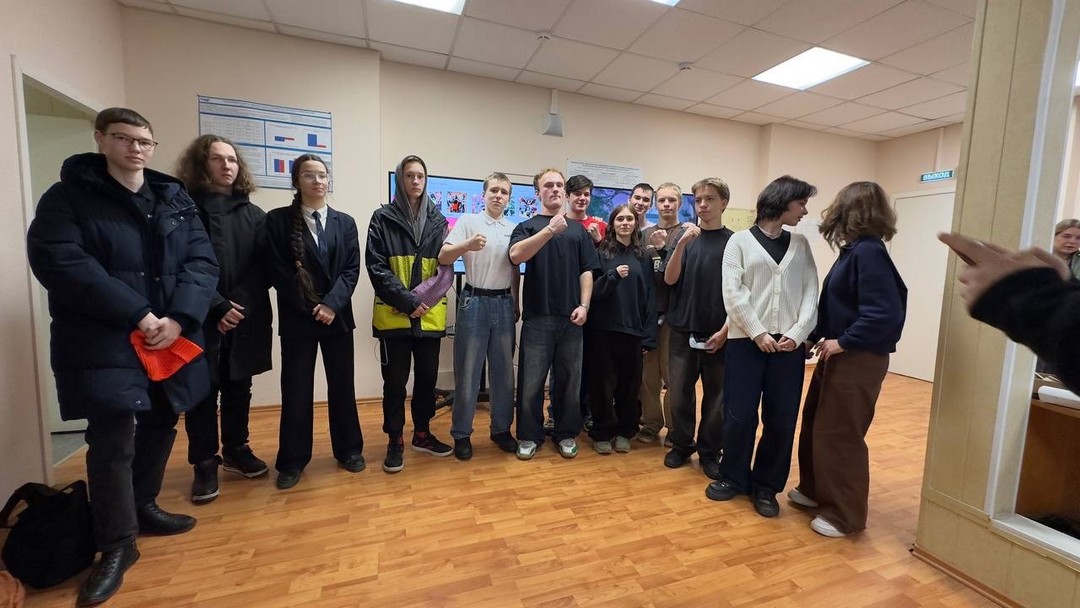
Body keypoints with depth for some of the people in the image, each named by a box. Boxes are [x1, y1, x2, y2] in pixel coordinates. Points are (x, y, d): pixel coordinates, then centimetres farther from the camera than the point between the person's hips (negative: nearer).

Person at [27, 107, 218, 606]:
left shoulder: (175, 197, 9)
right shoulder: (67, 196, 0)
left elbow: (201, 261, 0)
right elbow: (58, 261, -14)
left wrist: (179, 318, -15)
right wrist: (136, 315, -21)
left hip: (172, 338, 4)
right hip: (104, 343, -3)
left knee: (160, 427, 15)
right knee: (111, 440, -1)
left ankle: (143, 507, 37)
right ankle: (117, 545, 17)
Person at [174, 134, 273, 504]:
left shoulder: (253, 215, 10)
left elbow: (263, 269, 5)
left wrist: (239, 304, -8)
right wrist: (218, 308, -13)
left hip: (246, 320, 3)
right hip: (201, 321, -3)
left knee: (239, 389, 13)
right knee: (202, 392, 4)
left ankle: (236, 450, 28)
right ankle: (205, 463, 17)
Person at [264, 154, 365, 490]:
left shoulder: (345, 222, 8)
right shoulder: (278, 220, 1)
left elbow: (352, 269, 0)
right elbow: (278, 271, -5)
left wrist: (332, 304, -14)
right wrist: (311, 307, -11)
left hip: (338, 316, 2)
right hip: (297, 318, -2)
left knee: (342, 385, 10)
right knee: (296, 389, 5)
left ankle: (349, 449, 25)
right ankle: (292, 460, 21)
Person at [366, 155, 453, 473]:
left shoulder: (437, 219, 8)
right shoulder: (383, 218, 0)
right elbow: (376, 267, -6)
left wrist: (429, 299, -9)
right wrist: (408, 301, -15)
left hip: (430, 315, 3)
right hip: (393, 315, -2)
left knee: (427, 377, 11)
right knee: (395, 380, 6)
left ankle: (422, 433, 29)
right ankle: (395, 441, 21)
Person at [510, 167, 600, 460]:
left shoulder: (578, 229, 14)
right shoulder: (527, 226, 6)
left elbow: (586, 271, 10)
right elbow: (516, 255, -15)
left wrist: (584, 306, -2)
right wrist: (550, 229, -20)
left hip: (571, 317, 3)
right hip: (537, 316, -2)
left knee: (569, 380, 10)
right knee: (531, 381, 3)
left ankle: (566, 434, 26)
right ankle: (529, 435, 19)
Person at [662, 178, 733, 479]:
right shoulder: (686, 236, 4)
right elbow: (670, 279, -6)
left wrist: (725, 330, -7)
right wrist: (682, 244, -19)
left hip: (717, 333, -1)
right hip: (683, 330, 1)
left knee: (715, 395, 9)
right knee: (679, 392, 7)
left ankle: (709, 451, 26)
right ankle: (682, 444, 26)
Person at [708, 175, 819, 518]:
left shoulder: (801, 245, 14)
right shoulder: (741, 240, 4)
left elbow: (811, 293, 5)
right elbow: (733, 293, -5)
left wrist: (797, 333, -9)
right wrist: (758, 333, -12)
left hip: (788, 343, 3)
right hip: (746, 341, -3)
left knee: (781, 419, 6)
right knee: (739, 415, 1)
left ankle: (765, 485, 24)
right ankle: (733, 477, 23)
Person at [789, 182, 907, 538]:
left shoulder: (868, 252, -19)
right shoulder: (854, 251, 9)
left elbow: (886, 314, -26)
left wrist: (843, 342, -19)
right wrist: (817, 335, 7)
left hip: (859, 359, -9)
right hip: (840, 354, 9)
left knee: (840, 435, 2)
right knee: (815, 425, 18)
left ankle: (845, 516, 20)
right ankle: (815, 490, 37)